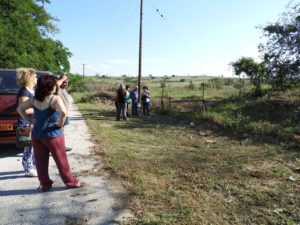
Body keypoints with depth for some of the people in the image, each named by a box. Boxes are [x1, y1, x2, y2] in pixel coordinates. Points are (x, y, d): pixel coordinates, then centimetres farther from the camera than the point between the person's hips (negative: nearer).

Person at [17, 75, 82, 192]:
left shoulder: (34, 100, 3)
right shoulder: (55, 99, -17)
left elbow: (20, 108, 13)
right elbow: (64, 113, -34)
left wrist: (29, 121, 9)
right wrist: (60, 124, -18)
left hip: (36, 134, 6)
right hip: (52, 135, -5)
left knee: (40, 161, 14)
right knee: (61, 160, 8)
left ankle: (45, 184, 25)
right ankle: (71, 182, 22)